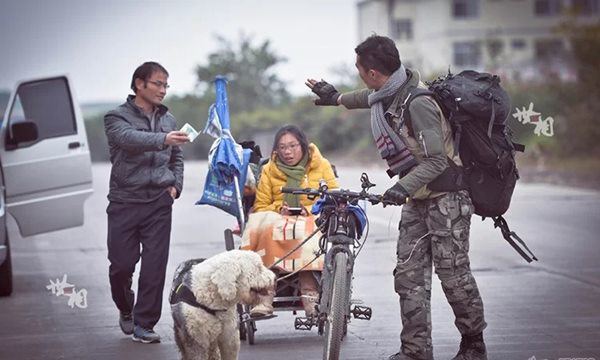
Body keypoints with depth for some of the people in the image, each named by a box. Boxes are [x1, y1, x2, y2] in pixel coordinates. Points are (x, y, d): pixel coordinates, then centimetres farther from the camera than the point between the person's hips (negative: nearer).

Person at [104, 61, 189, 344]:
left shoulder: (168, 119, 14)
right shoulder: (118, 117, -2)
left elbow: (177, 157, 26)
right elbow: (130, 138, -24)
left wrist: (175, 186, 8)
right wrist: (163, 139, -41)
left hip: (159, 203, 3)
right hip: (124, 201, -3)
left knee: (155, 265, -4)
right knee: (121, 264, 0)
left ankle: (144, 323, 3)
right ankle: (126, 310, 27)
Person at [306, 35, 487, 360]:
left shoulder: (418, 102, -24)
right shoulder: (389, 92, 4)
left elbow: (437, 161, -25)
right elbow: (371, 97, 31)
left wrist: (404, 186, -35)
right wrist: (338, 98, 46)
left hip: (446, 196, -9)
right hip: (417, 199, 9)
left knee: (453, 274, -6)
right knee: (409, 275, 2)